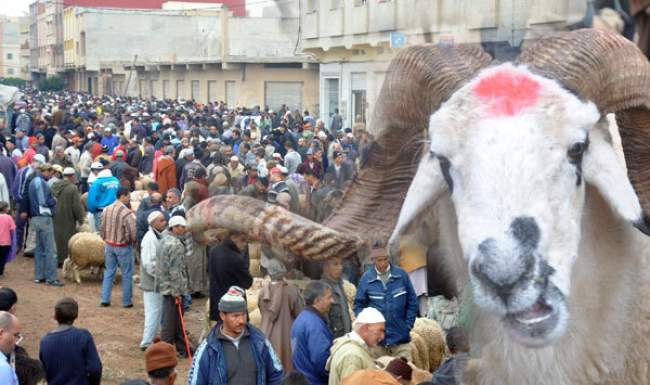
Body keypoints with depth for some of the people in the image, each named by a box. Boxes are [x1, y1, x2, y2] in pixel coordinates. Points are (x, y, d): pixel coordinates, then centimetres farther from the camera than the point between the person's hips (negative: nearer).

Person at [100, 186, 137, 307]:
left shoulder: (107, 210, -1)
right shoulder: (127, 213, -21)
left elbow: (103, 228, 8)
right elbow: (132, 233, -22)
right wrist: (133, 240, 0)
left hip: (109, 245, 6)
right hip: (123, 247, -6)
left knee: (109, 272, 16)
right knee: (127, 274, 8)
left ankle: (105, 299, 16)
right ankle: (127, 301, 14)